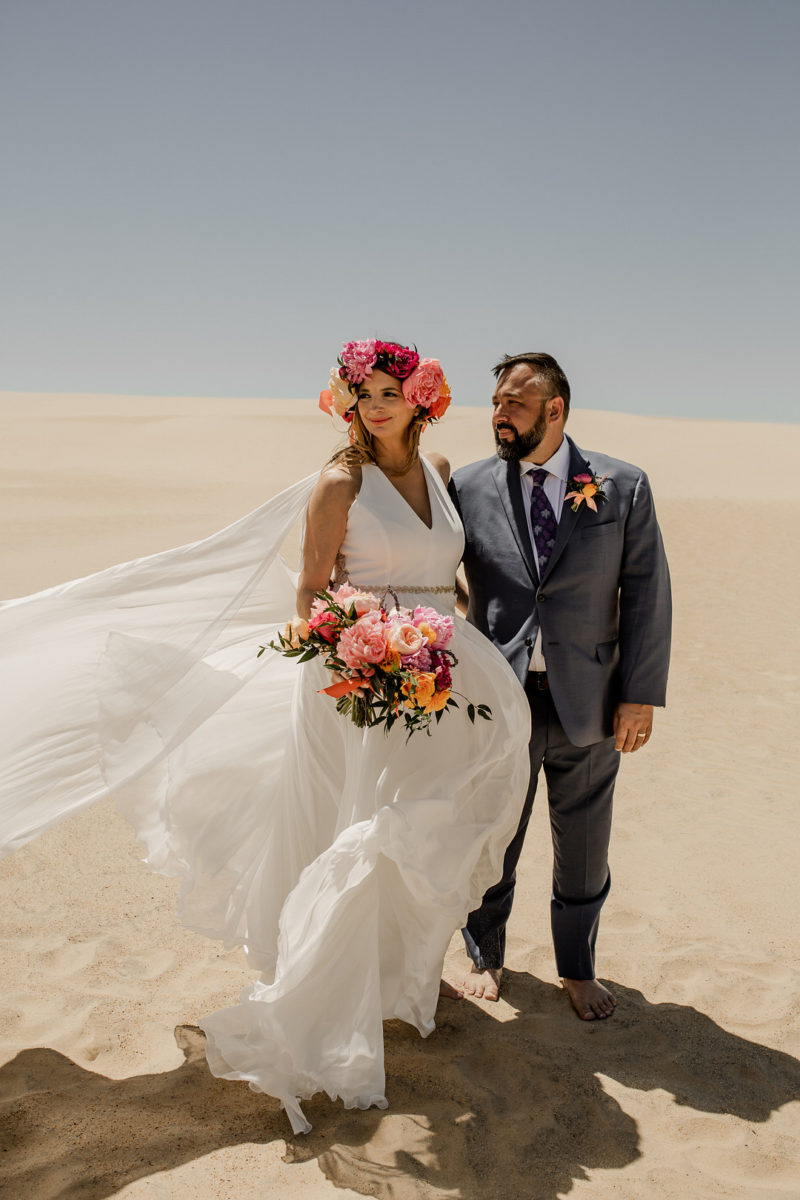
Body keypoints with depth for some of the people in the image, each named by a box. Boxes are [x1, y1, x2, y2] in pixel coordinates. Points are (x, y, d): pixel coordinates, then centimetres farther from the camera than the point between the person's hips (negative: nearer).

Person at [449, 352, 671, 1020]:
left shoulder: (624, 487, -3)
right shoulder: (469, 488, -3)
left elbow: (647, 594, -2)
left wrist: (641, 694, -6)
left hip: (589, 706, 0)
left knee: (583, 855, 16)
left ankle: (578, 969, 40)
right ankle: (486, 958, 42)